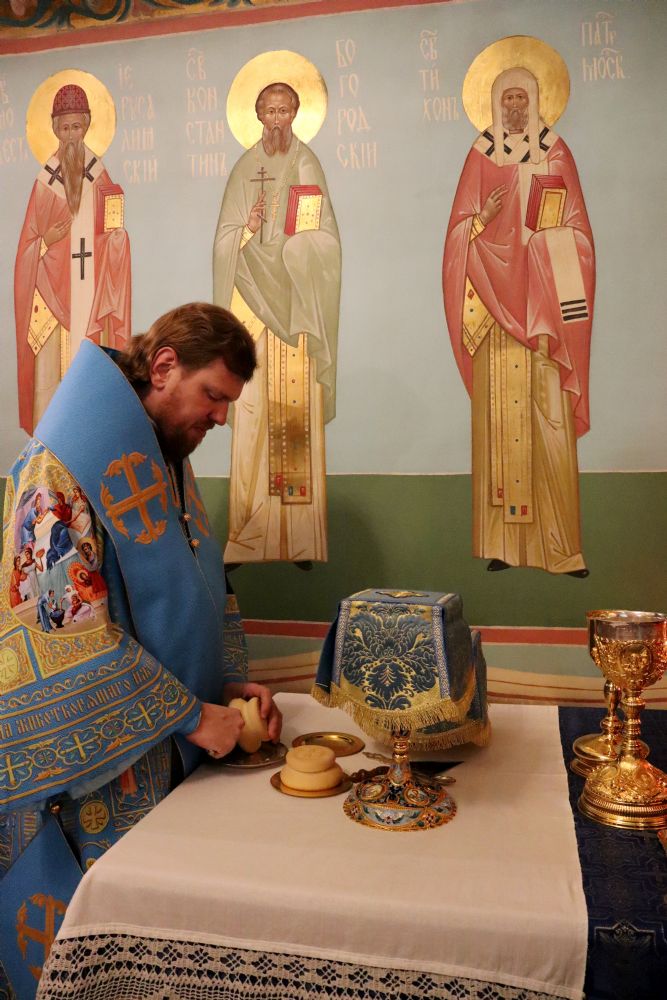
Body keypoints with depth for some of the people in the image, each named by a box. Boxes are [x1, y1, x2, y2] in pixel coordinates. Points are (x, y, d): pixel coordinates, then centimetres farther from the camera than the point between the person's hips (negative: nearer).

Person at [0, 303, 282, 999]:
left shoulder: (166, 464, 7)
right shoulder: (64, 469, -20)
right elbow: (72, 633, -25)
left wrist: (231, 684, 1)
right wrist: (192, 714, -21)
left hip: (165, 750, 8)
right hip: (95, 758, -7)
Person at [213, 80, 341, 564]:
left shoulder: (308, 165, 10)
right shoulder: (245, 168, 14)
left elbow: (325, 238, 4)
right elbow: (225, 239, 9)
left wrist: (291, 244, -13)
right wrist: (248, 230, -11)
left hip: (297, 300, -1)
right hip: (255, 295, 1)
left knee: (299, 405, -6)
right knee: (256, 406, -6)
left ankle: (301, 536, -2)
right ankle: (253, 533, -1)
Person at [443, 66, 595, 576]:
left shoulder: (556, 152, 12)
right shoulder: (481, 155, 12)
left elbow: (576, 229, 10)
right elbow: (462, 229, 7)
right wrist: (482, 219, -12)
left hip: (543, 303, 0)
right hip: (496, 302, 1)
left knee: (551, 423, -6)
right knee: (498, 418, -3)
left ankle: (561, 546, 0)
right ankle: (502, 542, 4)